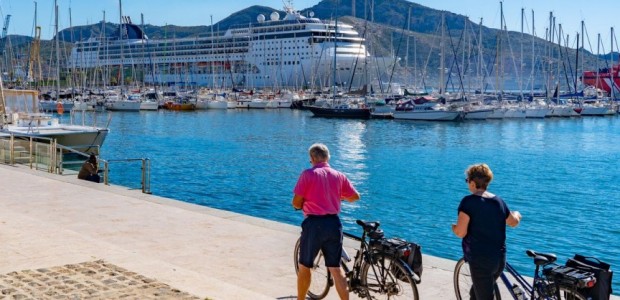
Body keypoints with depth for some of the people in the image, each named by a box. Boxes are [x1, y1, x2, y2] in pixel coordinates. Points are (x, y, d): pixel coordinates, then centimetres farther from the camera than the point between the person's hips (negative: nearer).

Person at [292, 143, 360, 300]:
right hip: (333, 224, 4)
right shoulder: (339, 175, 5)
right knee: (335, 267, 9)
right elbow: (356, 196, 13)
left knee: (304, 266, 13)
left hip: (314, 224, -4)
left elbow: (296, 203, -9)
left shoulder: (307, 174, -8)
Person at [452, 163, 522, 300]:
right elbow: (513, 222, 21)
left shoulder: (468, 202, -14)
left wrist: (453, 227, 5)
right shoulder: (499, 201, 5)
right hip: (500, 259, 6)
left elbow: (461, 232, -18)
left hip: (480, 260, -6)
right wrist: (516, 214, 44)